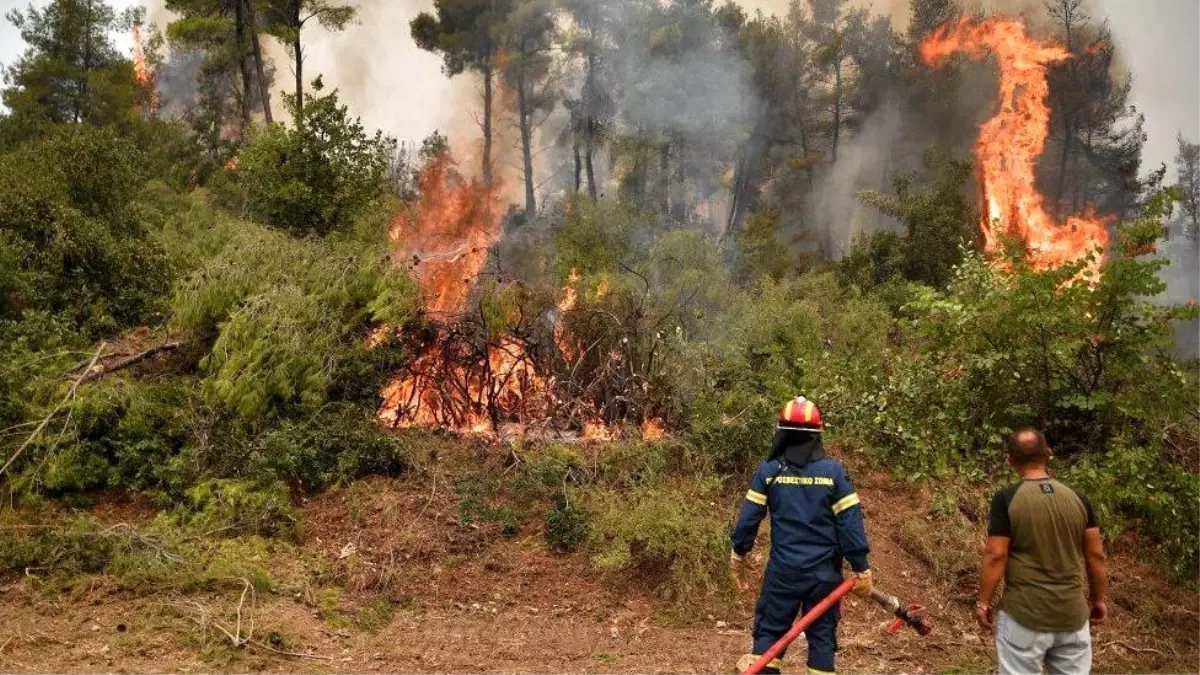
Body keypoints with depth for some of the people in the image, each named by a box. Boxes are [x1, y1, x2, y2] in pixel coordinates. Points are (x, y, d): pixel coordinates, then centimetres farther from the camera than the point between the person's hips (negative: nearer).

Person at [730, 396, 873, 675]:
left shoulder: (768, 470, -5)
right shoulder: (834, 471, -6)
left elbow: (749, 517, -1)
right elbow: (850, 521, -7)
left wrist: (739, 554, 13)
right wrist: (861, 568, 0)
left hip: (783, 570, 0)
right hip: (824, 573, 1)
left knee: (769, 629, 11)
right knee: (822, 635, 12)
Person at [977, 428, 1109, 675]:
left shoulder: (1006, 500, -11)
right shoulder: (1077, 499, 1)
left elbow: (995, 556, -13)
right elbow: (1096, 556, 5)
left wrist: (983, 602, -3)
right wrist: (1098, 599, 19)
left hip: (1025, 615, -4)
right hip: (1073, 614, 4)